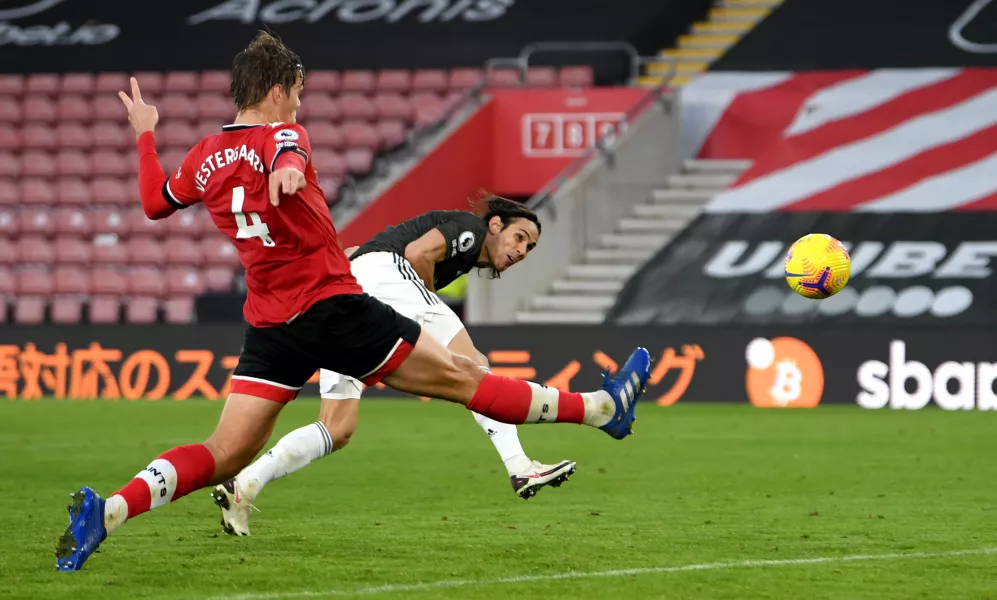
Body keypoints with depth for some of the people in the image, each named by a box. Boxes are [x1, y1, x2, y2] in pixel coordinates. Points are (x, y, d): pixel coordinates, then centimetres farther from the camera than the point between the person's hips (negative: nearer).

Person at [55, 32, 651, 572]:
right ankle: (603, 407, 12)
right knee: (460, 377, 1)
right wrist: (288, 168, -58)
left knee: (228, 454, 0)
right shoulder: (282, 136, -9)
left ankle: (107, 511, -20)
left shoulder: (204, 158, 9)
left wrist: (146, 135, 42)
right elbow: (285, 151, -34)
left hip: (269, 326, 6)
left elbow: (155, 202, 27)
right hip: (334, 306, -6)